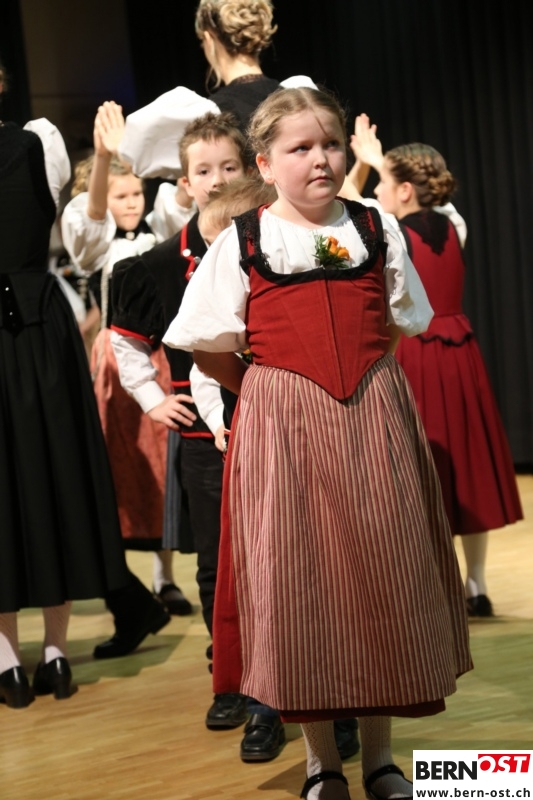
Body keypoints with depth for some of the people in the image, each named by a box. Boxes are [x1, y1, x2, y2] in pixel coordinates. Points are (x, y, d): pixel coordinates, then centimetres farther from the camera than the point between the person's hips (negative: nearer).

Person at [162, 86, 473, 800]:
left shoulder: (374, 229, 7)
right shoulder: (241, 243, 0)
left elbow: (404, 323, 16)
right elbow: (209, 347, 4)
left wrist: (360, 372, 8)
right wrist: (265, 389, 10)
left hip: (374, 420, 2)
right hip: (284, 430, -2)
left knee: (383, 573, 5)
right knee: (297, 581, 2)